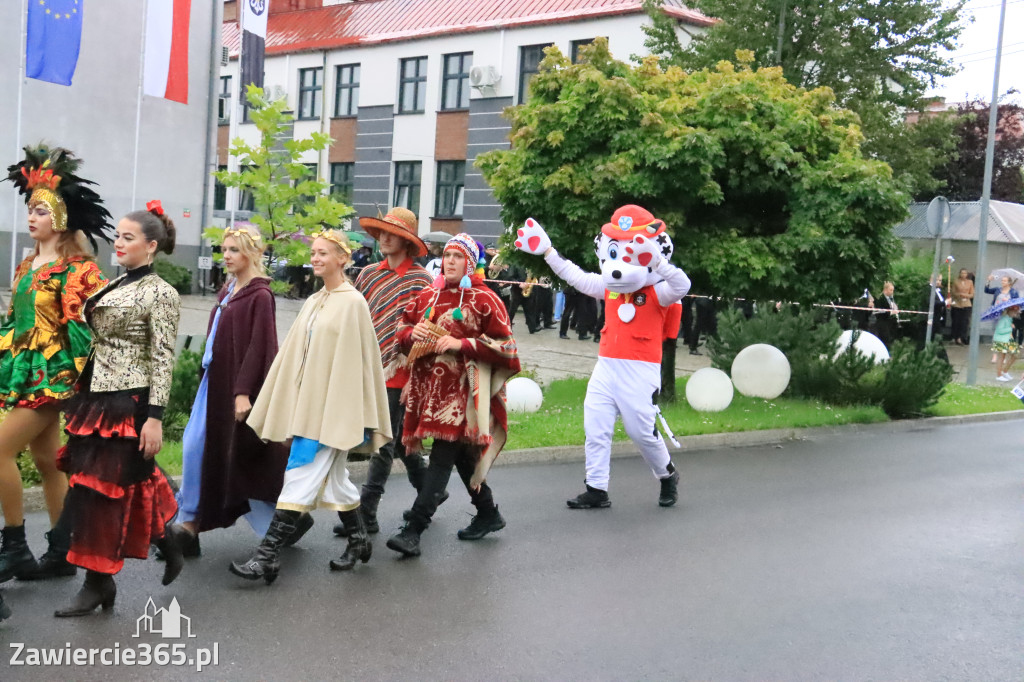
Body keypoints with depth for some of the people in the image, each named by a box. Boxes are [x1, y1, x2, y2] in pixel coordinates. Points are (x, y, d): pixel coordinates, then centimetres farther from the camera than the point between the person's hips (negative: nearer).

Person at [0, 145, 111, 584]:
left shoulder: (77, 268, -11)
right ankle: (61, 553, 17)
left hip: (51, 373, -8)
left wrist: (76, 378, -19)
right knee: (46, 460, 10)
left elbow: (82, 326, -15)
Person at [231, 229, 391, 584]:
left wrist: (349, 415, -13)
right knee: (334, 477, 15)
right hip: (306, 401, 8)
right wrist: (285, 402, 10)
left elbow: (357, 361, -12)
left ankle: (267, 556, -7)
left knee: (300, 478, -8)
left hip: (332, 404, -8)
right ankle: (359, 541, 29)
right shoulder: (313, 302, 13)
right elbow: (294, 352, 13)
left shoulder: (353, 303, -9)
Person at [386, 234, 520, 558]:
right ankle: (488, 514, 33)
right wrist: (412, 333, -3)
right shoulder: (428, 296, 12)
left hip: (461, 390, -6)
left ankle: (413, 531, -10)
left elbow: (505, 346, -8)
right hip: (428, 386, 7)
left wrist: (461, 344, -18)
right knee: (460, 455, 16)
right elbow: (402, 329, 21)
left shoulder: (484, 300, -5)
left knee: (441, 458, -9)